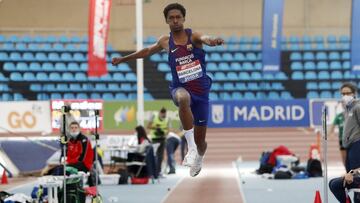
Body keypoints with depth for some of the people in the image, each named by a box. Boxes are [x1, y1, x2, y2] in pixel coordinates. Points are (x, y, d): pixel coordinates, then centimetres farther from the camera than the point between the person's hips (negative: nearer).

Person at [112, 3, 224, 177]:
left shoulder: (193, 36, -5)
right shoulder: (166, 42, 4)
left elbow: (205, 39, -29)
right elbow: (147, 51, 24)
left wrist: (213, 41, -54)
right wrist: (123, 59, 33)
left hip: (201, 90, 0)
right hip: (181, 88, 0)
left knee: (200, 140, 7)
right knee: (183, 99, -41)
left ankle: (199, 159, 46)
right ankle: (191, 147, -39)